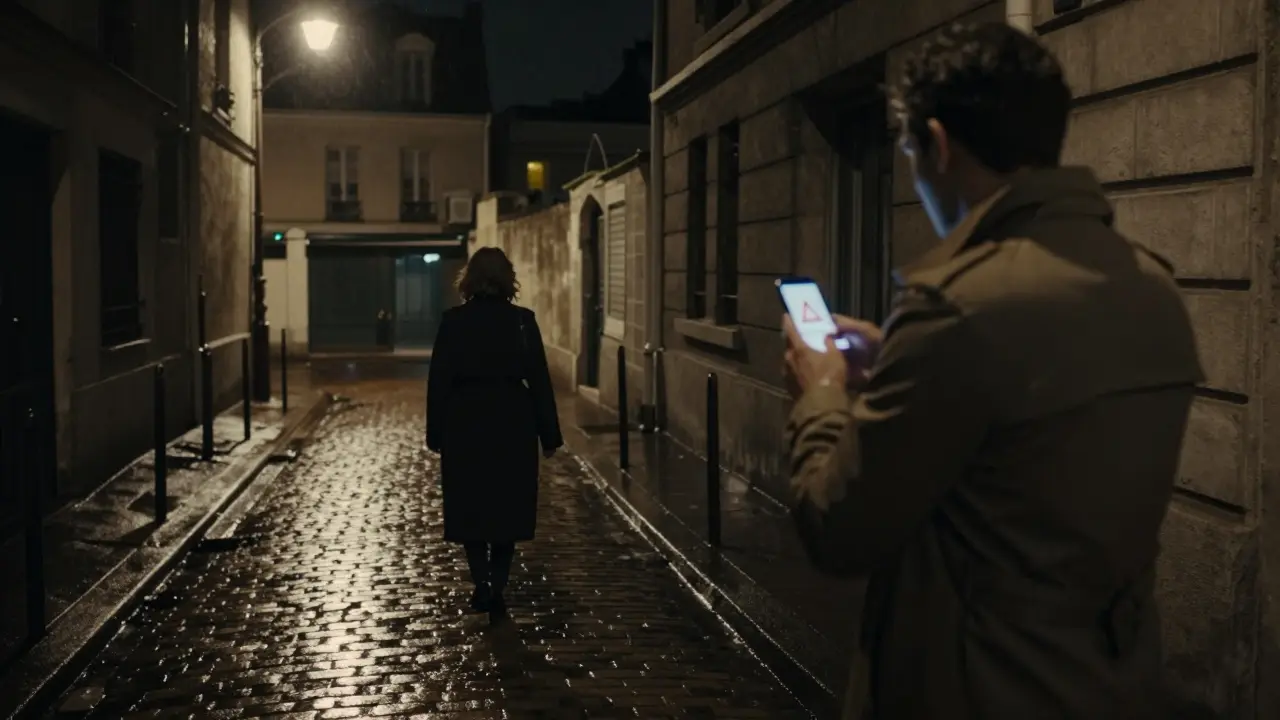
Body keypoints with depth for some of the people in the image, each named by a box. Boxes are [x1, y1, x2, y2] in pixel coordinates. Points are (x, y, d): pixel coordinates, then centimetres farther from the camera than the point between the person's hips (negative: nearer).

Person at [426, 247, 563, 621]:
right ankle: (497, 590, 11)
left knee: (470, 509, 12)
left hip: (465, 425, 0)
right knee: (507, 509, 12)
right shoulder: (523, 320, -4)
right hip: (513, 425, 0)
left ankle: (482, 585, 3)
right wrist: (549, 435, 2)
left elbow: (438, 379, -4)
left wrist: (436, 434, 4)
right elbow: (539, 379, -4)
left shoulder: (453, 321, -5)